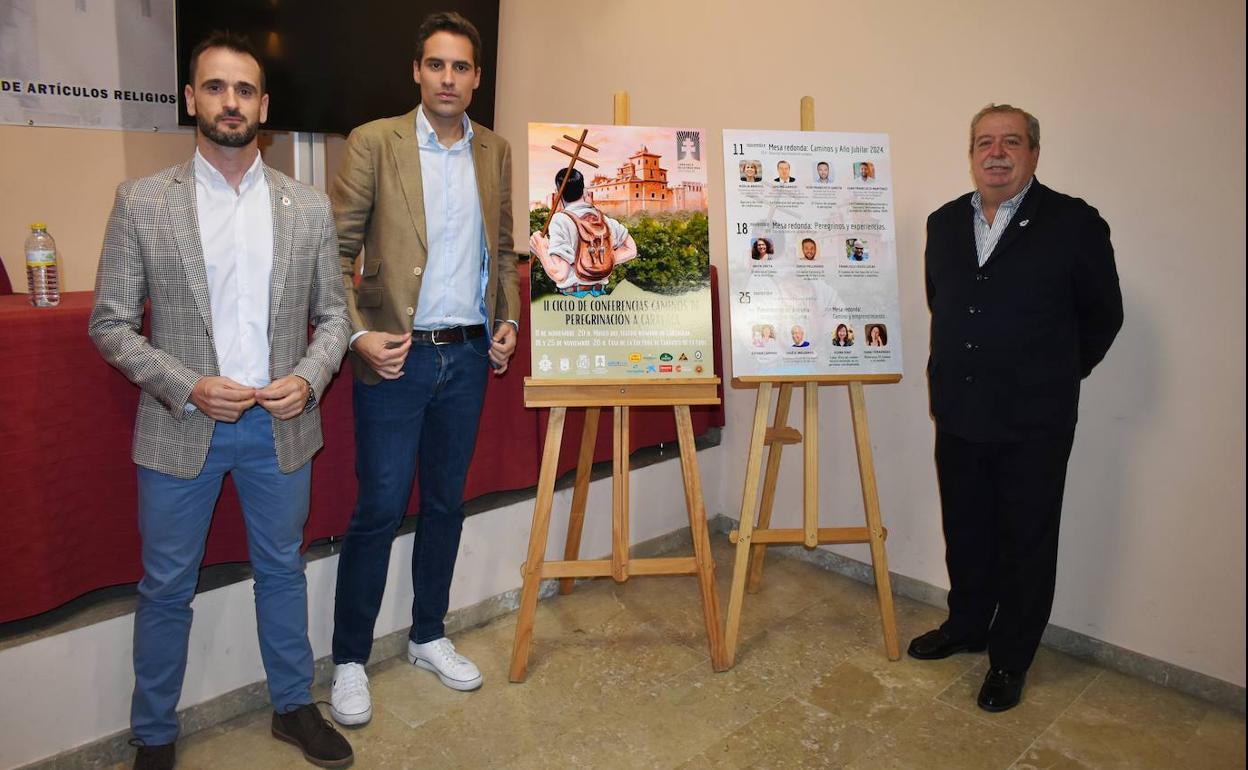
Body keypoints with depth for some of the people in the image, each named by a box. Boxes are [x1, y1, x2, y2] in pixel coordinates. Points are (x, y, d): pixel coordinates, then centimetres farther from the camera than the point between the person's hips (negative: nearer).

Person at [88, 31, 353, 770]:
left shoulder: (310, 207, 1)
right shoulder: (142, 202, -4)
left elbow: (333, 313, 6)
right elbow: (111, 324, -3)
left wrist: (309, 379, -12)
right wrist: (187, 388, -16)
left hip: (281, 426, 2)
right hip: (181, 428, -1)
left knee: (283, 571, 16)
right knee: (167, 588, 12)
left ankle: (294, 706, 35)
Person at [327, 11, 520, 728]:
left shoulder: (495, 151, 9)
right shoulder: (373, 143, -4)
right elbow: (336, 252, -5)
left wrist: (509, 319, 6)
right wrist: (358, 335, -14)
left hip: (470, 354, 5)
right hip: (397, 356, -4)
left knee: (447, 502, 14)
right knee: (379, 510, 0)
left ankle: (429, 635, 31)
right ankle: (350, 659, 18)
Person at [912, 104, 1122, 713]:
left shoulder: (1075, 224, -7)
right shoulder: (944, 223, 7)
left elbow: (1102, 317, 2)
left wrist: (1056, 377, 6)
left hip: (1033, 423, -4)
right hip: (958, 413, 5)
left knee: (1025, 543, 8)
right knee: (965, 531, 18)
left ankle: (1010, 659, 24)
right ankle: (967, 626, 38)